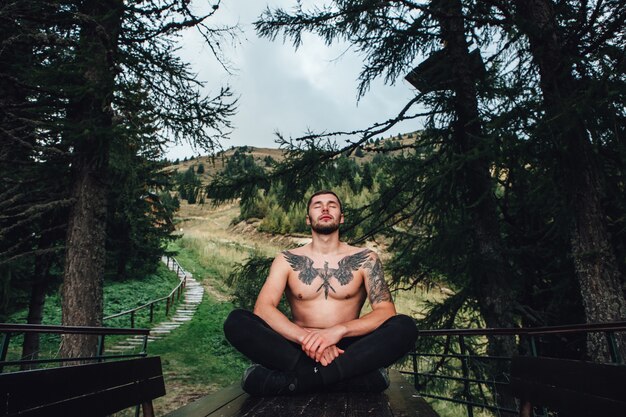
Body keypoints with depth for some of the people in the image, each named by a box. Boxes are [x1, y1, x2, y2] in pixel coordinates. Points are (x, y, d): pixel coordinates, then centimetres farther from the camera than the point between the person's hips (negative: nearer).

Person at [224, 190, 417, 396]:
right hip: (298, 349, 1)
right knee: (236, 321, -23)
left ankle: (296, 379, -29)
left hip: (347, 349, 0)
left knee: (404, 326, -26)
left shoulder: (365, 259, 4)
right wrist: (305, 337, -26)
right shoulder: (287, 260, 5)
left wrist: (339, 330, -24)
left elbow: (386, 310, -6)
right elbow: (262, 307, -8)